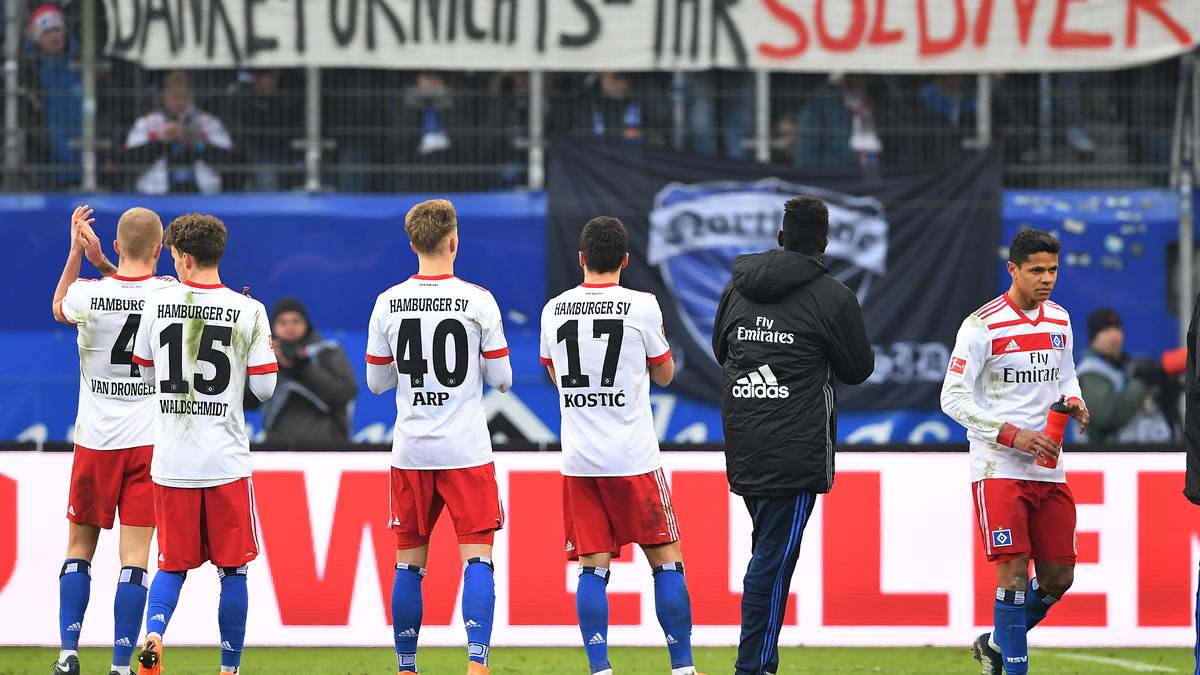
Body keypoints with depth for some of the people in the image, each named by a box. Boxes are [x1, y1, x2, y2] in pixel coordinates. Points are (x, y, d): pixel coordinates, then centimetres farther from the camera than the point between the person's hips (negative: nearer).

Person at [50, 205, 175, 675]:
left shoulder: (89, 295, -11)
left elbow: (58, 309, 14)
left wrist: (76, 252, 14)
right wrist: (100, 262, 8)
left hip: (96, 442, 0)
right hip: (150, 441, 0)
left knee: (80, 547, 13)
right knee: (134, 557, 0)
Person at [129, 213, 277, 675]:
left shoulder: (158, 304, 0)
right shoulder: (248, 311, -6)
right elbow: (264, 388, -4)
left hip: (171, 461, 2)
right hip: (226, 461, -2)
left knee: (172, 565, 11)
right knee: (232, 568, 8)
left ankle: (153, 634, -14)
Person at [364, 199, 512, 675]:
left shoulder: (388, 303, 0)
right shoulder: (479, 301, -7)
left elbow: (376, 382, 6)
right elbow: (501, 379, -2)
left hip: (410, 453, 2)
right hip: (467, 451, -2)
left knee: (409, 564, 10)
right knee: (477, 557, -2)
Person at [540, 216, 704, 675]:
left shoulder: (555, 310, 4)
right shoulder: (642, 306, -6)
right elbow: (664, 375, 8)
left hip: (578, 461, 3)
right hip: (633, 458, -3)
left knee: (593, 567, 4)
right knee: (666, 560, 6)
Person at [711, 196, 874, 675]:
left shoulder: (737, 288, 9)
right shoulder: (831, 297, -8)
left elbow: (720, 350, 23)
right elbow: (859, 369, 4)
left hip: (743, 449, 6)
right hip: (795, 452, -6)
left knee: (768, 551, 16)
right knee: (774, 558, -5)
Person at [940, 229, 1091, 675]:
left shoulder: (1059, 320, 10)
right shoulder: (983, 326, -10)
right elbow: (953, 398, -11)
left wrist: (1073, 401, 2)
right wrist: (1011, 434, -19)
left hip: (1049, 468, 6)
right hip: (999, 467, -6)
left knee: (1058, 577, 6)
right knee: (1013, 570, -12)